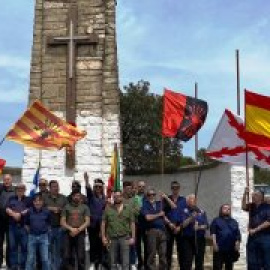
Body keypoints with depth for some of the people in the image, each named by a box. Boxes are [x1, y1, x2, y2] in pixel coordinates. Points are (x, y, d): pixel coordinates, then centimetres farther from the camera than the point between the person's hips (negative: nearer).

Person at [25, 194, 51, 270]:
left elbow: (49, 224, 9)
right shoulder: (29, 212, -3)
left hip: (43, 236, 0)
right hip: (32, 236, 1)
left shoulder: (46, 212, -4)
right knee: (30, 258, 8)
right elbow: (26, 224, 9)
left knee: (45, 258, 4)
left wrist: (45, 231, 8)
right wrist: (31, 232, 8)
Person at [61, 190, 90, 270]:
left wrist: (78, 230, -11)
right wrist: (71, 229, -10)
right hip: (68, 233, 1)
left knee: (81, 256, -5)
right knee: (67, 256, -1)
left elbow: (87, 222, 1)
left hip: (80, 234, -1)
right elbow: (62, 222, 4)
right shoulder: (67, 207, 9)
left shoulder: (84, 207, 8)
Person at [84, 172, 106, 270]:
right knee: (93, 244, -4)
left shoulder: (104, 198, 10)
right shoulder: (91, 196, 0)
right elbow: (88, 189, -23)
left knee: (100, 244, 4)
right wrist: (86, 180, -40)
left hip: (102, 224, 3)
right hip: (92, 224, -2)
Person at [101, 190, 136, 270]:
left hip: (124, 238, -1)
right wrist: (103, 237, -1)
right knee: (113, 262, 8)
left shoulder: (128, 209, 5)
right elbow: (103, 223, 6)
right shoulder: (108, 209, 5)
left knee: (125, 262, -2)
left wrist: (133, 237, -2)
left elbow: (132, 224, 4)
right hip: (112, 238, 1)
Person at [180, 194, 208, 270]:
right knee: (187, 262, -4)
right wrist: (191, 217, -22)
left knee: (199, 261, 7)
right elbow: (183, 224, -10)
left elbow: (206, 225, 5)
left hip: (200, 239, 3)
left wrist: (199, 227, -14)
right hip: (188, 239, -3)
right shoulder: (185, 211, 1)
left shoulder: (202, 212, 11)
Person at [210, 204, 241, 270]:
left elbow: (238, 234, 14)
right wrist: (214, 244, -13)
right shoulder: (216, 221, 7)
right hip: (219, 248, -4)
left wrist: (237, 244, 1)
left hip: (231, 249, 4)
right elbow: (213, 233, -3)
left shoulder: (234, 222, 18)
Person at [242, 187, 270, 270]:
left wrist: (255, 230, -12)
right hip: (253, 237, 5)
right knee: (252, 263, 9)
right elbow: (244, 207, -6)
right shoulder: (252, 206, 12)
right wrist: (245, 195, -15)